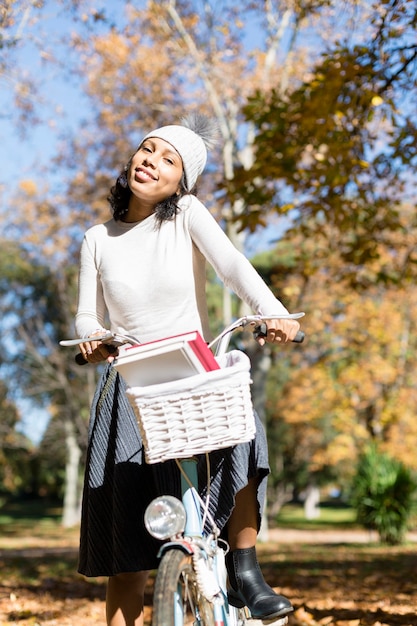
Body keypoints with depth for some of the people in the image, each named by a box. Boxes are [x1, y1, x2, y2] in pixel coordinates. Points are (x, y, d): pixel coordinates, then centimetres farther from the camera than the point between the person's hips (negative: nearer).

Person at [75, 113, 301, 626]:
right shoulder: (98, 240, 5)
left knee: (241, 436, -32)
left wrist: (275, 314, -34)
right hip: (128, 390, 1)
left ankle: (244, 570, -14)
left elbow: (233, 265, -16)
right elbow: (88, 317, 4)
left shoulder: (187, 215, -1)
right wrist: (93, 341, -20)